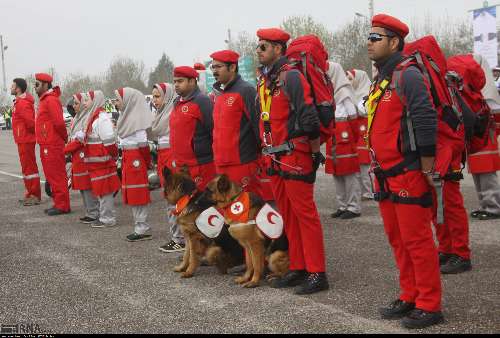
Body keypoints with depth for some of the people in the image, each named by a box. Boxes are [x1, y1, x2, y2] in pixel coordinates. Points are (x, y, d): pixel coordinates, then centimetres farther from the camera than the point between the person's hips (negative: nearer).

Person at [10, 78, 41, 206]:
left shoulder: (23, 103, -18)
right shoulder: (19, 101, 15)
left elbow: (30, 121, -24)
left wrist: (33, 131, -8)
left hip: (25, 140, -10)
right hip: (23, 139, 10)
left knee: (29, 167, -6)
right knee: (27, 167, 16)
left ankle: (35, 196, -2)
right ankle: (30, 194, 24)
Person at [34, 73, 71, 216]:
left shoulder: (51, 100, -14)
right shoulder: (45, 100, 18)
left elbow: (59, 122, -22)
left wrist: (65, 137, -9)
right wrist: (64, 137, 13)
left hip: (52, 145, -10)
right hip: (47, 145, 10)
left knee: (56, 176, -5)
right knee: (51, 176, 14)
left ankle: (62, 205, 0)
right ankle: (58, 203, 21)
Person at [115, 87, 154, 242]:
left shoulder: (137, 117, -15)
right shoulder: (127, 115, 12)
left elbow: (142, 142, -17)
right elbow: (123, 138, 12)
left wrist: (148, 162, -8)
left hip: (135, 158, -9)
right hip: (128, 158, 9)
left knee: (138, 194, -3)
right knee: (133, 195, 12)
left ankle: (143, 229, 4)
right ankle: (140, 227, 19)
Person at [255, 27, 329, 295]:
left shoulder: (291, 77, -12)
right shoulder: (263, 81, 15)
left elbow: (309, 118, -17)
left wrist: (315, 153, -14)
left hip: (295, 157, -9)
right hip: (275, 161, 9)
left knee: (304, 213, -5)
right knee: (287, 215, 13)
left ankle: (317, 274, 1)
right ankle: (298, 268, 23)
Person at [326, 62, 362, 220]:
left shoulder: (344, 92, -8)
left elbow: (353, 117, -9)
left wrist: (352, 139, -7)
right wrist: (330, 138, 8)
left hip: (346, 140, -8)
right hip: (333, 140, 8)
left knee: (350, 173, -3)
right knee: (337, 174, 9)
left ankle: (354, 208, 2)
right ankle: (343, 206, 16)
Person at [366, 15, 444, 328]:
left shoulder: (408, 76, -13)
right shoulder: (381, 80, 16)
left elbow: (426, 122, -19)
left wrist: (426, 170, -18)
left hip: (409, 175, -10)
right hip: (386, 176, 10)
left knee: (417, 240, -3)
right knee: (397, 239, 15)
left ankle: (429, 305, 7)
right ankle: (410, 297, 27)